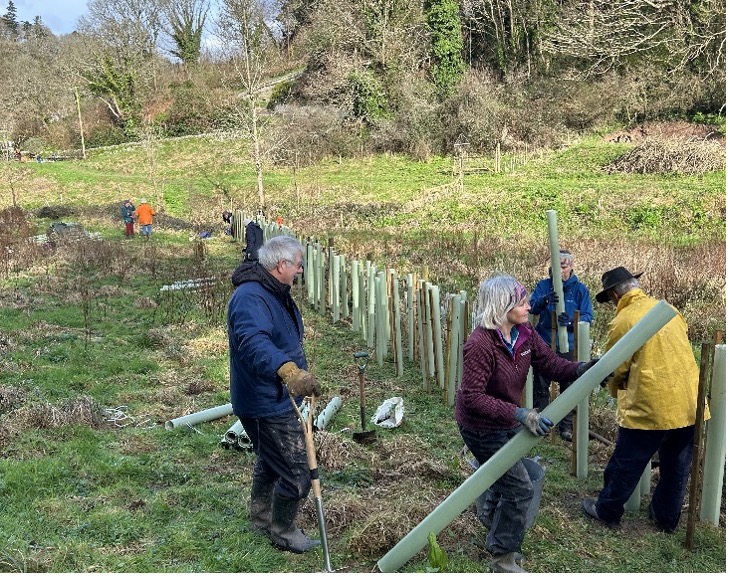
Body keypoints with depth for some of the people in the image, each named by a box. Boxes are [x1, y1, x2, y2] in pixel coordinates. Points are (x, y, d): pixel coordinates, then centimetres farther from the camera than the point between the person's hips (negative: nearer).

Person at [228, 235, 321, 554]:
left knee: (270, 461, 27)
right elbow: (254, 342, -47)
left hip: (275, 399, 11)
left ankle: (261, 519, 46)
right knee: (296, 475, -1)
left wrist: (300, 373, 37)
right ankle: (283, 531, 22)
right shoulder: (250, 298, -27)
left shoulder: (275, 292, 8)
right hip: (267, 404, -11)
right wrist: (289, 371, -61)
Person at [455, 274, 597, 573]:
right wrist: (518, 414, -40)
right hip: (483, 429, -8)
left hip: (508, 424, 8)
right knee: (519, 489, -5)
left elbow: (551, 363, -6)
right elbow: (472, 397, -33)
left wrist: (580, 369, -26)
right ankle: (504, 559, 14)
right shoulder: (480, 344, -32)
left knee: (506, 483, 26)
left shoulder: (525, 334, -9)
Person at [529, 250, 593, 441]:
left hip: (568, 346, 0)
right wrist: (545, 300, -35)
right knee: (540, 386, 10)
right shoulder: (544, 285, 0)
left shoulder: (580, 289, -2)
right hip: (544, 344, 0)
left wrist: (571, 321, -29)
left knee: (568, 386, 9)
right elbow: (532, 307, -13)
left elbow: (587, 317, -8)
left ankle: (566, 426, 24)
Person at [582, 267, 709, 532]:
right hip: (689, 402, 6)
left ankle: (607, 511, 26)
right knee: (677, 467, 19)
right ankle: (667, 518, 33)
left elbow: (614, 370, -1)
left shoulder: (623, 320, -10)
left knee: (626, 464, 11)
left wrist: (615, 389, 21)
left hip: (651, 405, -6)